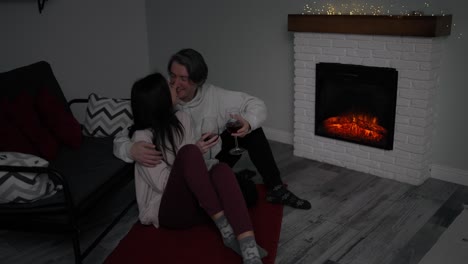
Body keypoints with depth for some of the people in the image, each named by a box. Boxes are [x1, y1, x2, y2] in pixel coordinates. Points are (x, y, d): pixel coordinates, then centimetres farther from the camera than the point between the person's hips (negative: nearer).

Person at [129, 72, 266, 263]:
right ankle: (223, 225, -30)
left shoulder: (181, 119, 8)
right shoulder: (142, 137, -12)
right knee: (189, 152, -31)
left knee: (221, 169, -30)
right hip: (166, 210, -5)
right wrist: (195, 152, -13)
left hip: (197, 203, 6)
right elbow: (162, 183, -15)